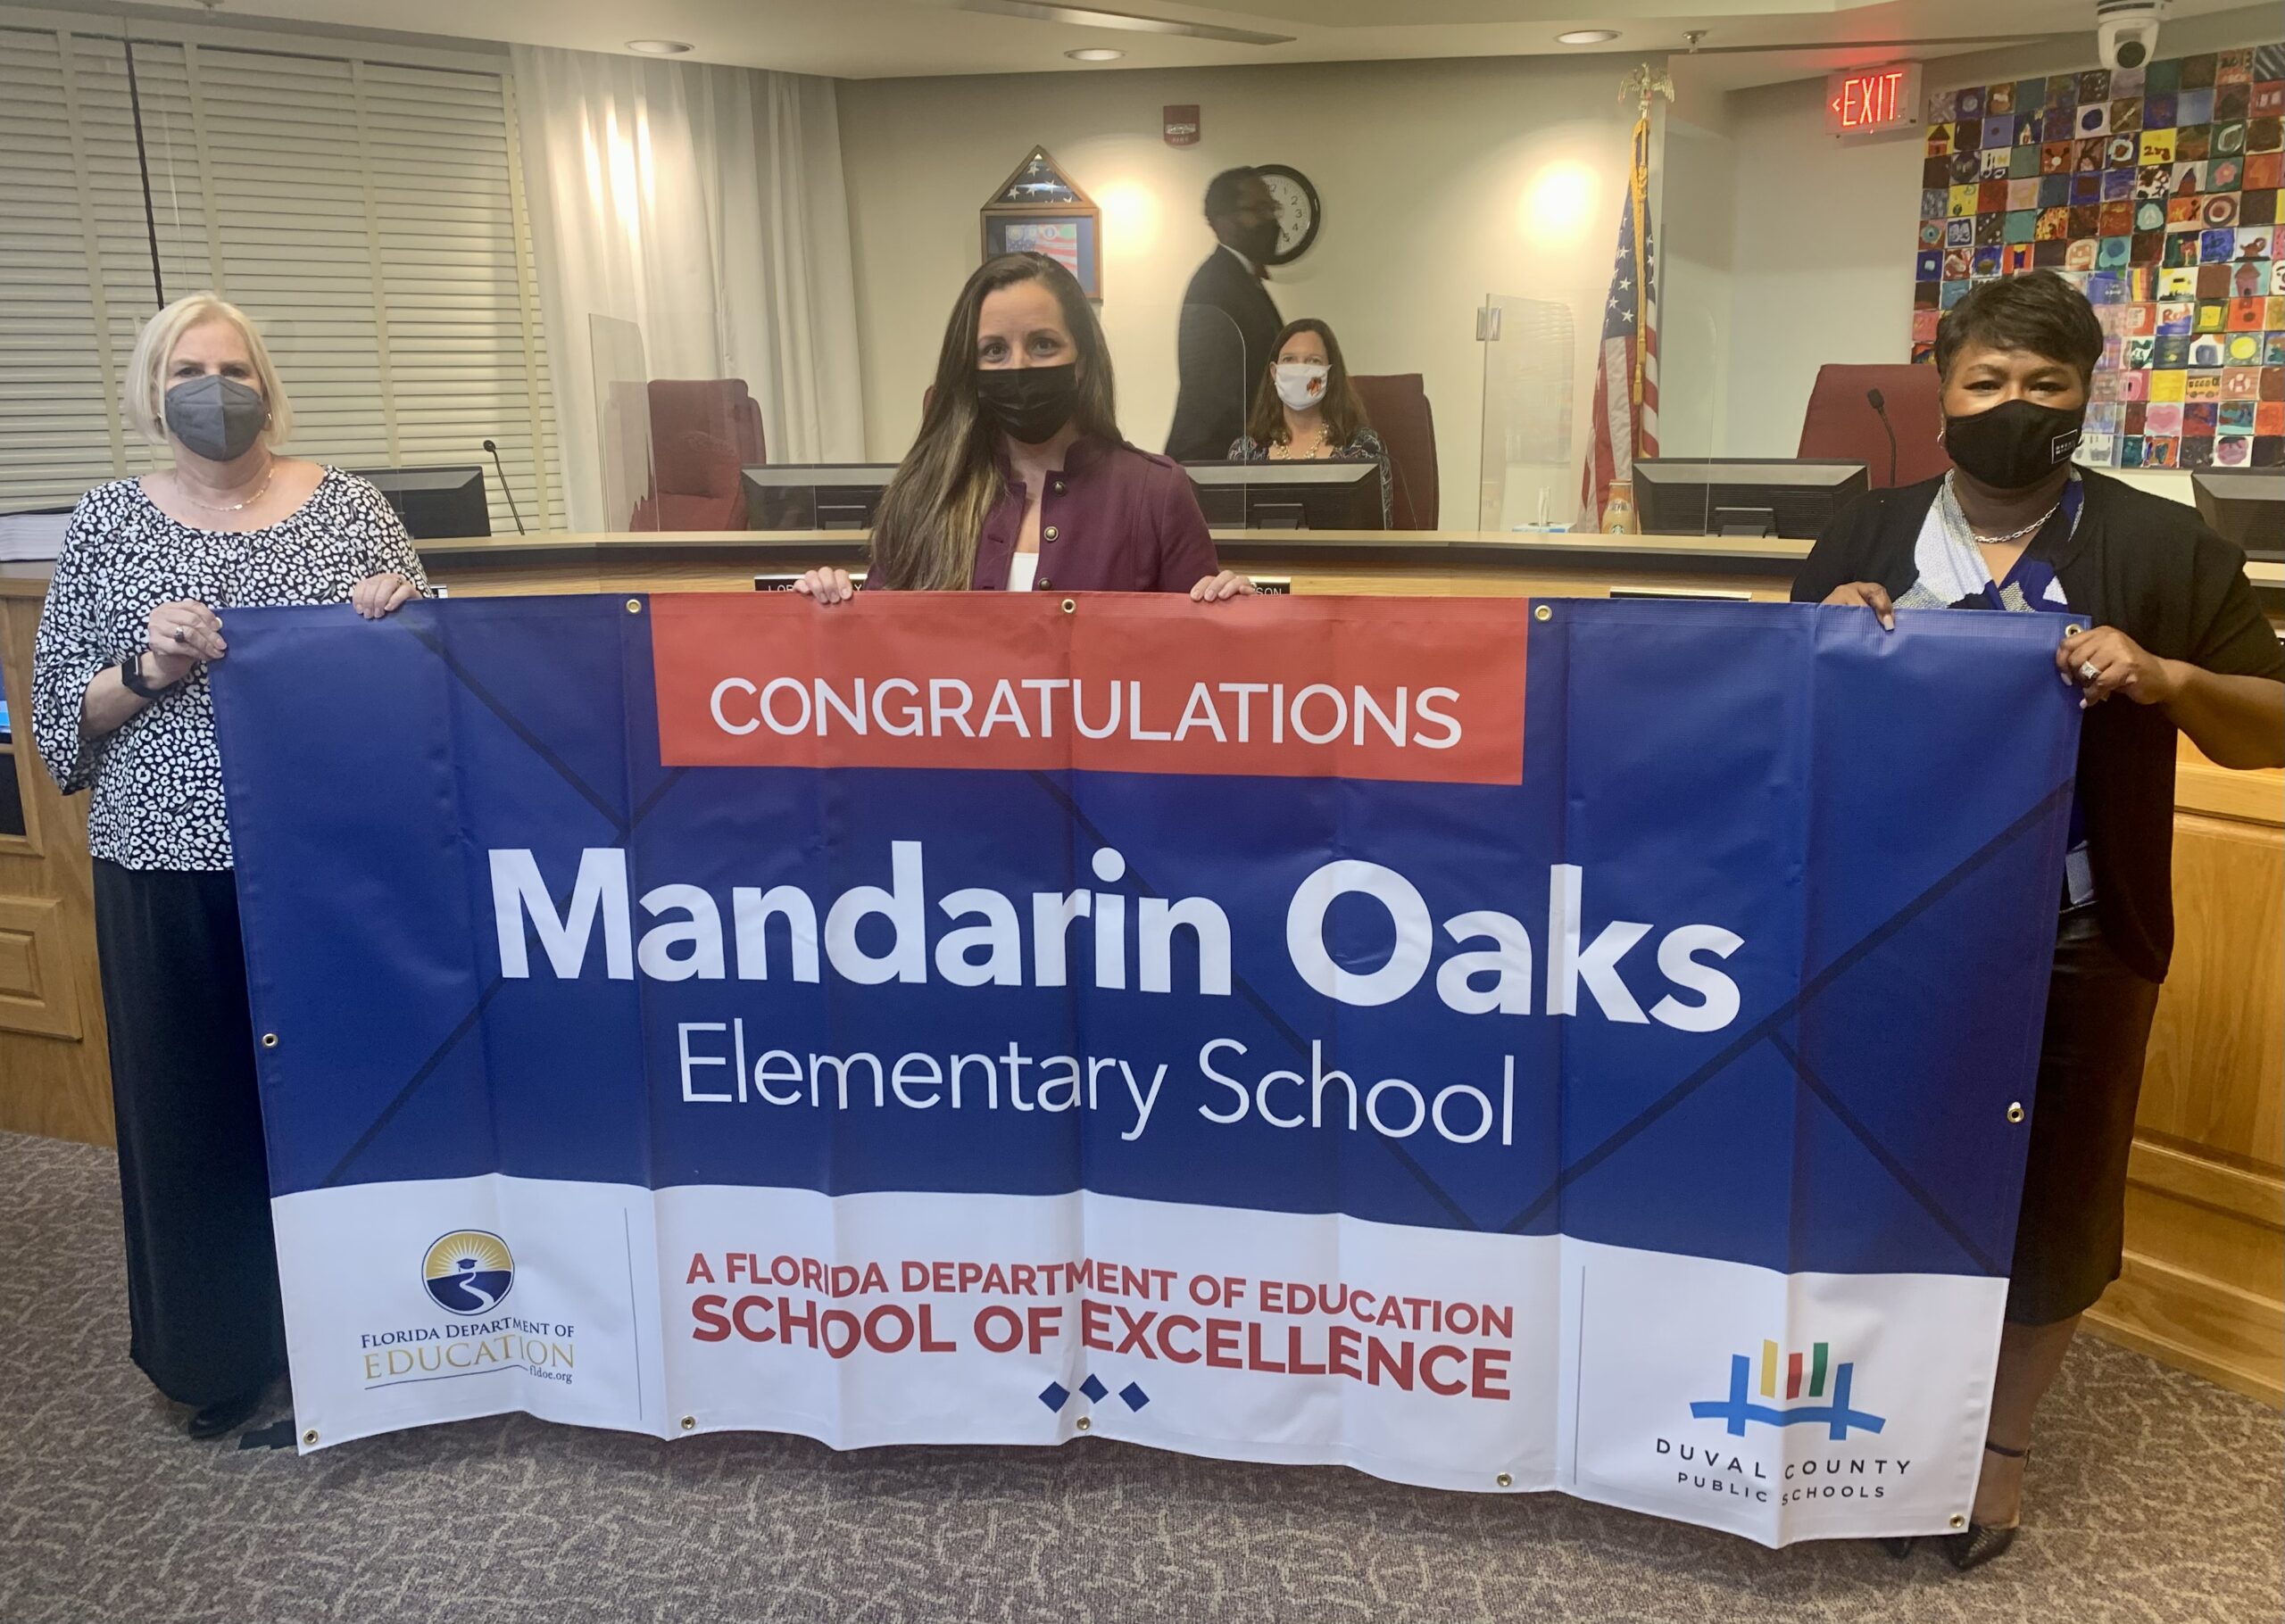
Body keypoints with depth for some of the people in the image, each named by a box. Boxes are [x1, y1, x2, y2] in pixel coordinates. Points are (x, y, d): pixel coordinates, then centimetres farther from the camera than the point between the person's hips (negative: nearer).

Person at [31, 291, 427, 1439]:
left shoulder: (347, 505, 4)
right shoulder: (108, 523, 5)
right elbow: (59, 718, 4)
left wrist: (398, 620, -15)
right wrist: (148, 669, -14)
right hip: (172, 869, 1)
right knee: (196, 1107, 8)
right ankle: (219, 1356, 26)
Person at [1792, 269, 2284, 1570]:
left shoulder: (2165, 548, -2)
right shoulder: (1868, 537, 6)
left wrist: (2165, 678, -19)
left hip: (2070, 950, -2)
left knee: (2046, 1202, 10)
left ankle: (2003, 1437, 33)